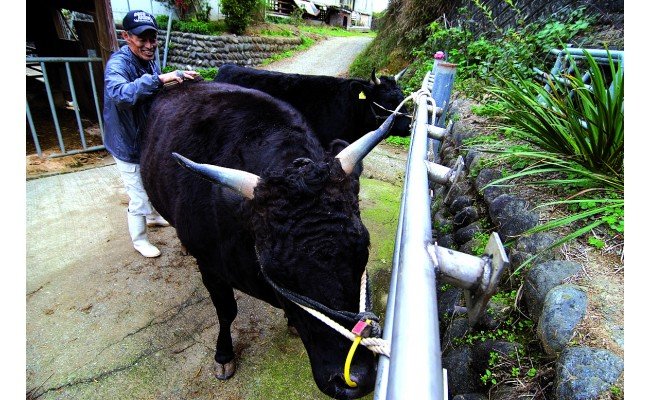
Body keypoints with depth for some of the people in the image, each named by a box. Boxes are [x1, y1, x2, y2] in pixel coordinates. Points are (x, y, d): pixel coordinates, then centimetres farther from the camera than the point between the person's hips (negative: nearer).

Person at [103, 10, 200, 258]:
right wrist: (158, 79, -50)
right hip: (128, 146, -8)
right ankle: (139, 240, 27)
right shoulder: (118, 63, -24)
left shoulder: (149, 60, 0)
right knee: (138, 198, 5)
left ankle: (153, 216, 54)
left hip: (148, 141, 8)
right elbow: (119, 93, -45)